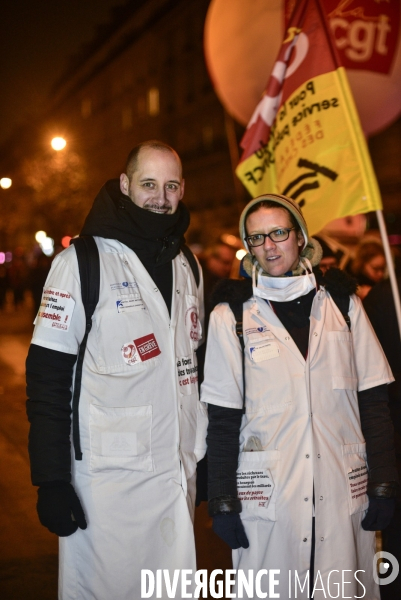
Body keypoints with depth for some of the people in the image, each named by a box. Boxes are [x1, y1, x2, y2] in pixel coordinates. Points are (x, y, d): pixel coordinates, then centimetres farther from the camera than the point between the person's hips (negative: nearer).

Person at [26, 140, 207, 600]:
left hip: (179, 473, 6)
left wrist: (207, 454, 14)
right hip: (108, 473, -5)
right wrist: (51, 480, -14)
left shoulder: (188, 267, 10)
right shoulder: (82, 262, -8)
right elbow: (46, 378, -11)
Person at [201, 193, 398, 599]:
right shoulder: (231, 316, 1)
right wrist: (223, 502, -1)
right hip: (266, 496, -1)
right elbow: (223, 418, 1)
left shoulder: (342, 303, 6)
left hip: (344, 490, 2)